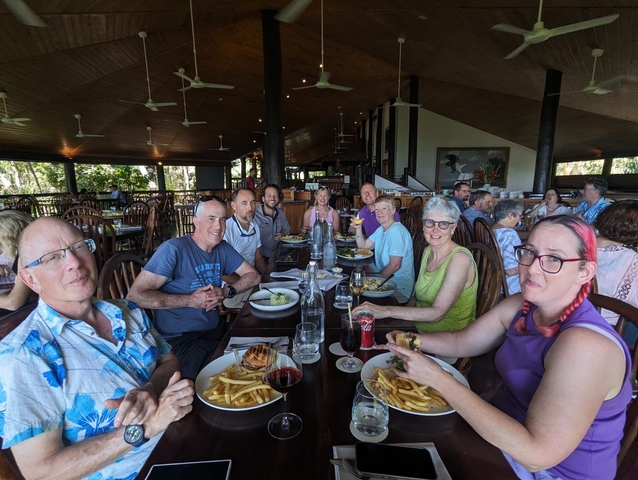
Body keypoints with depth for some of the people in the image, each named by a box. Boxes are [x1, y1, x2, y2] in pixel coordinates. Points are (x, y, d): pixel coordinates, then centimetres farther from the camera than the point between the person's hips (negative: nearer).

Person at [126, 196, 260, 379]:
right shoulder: (174, 249, -16)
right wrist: (190, 300, -20)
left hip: (216, 330, 6)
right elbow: (135, 295, -18)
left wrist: (226, 292, -10)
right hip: (179, 339, -6)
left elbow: (253, 275, 8)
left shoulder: (223, 249, 4)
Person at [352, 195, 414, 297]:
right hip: (384, 280, 8)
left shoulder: (396, 230, -20)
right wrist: (358, 228, 1)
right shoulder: (380, 229, 12)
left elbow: (395, 265, -24)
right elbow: (363, 246, 16)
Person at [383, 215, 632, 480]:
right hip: (501, 432, 6)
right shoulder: (520, 307, -7)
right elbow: (461, 342, 5)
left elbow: (537, 454, -33)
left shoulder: (584, 345, -31)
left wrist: (437, 378, -34)